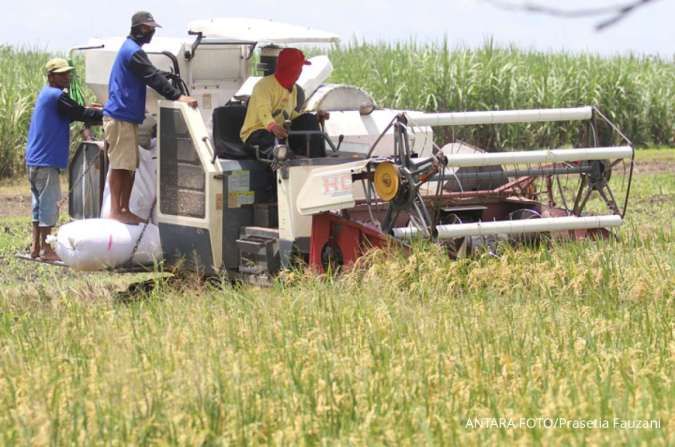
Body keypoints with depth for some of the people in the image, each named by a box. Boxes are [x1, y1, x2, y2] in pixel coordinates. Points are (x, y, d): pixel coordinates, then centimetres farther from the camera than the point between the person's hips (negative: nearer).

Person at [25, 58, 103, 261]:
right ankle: (46, 250, -2)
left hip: (35, 160, 10)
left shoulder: (46, 95, 15)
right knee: (49, 203, -5)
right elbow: (81, 114, -15)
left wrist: (89, 111, 12)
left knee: (40, 203, 14)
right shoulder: (56, 97, -15)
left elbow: (70, 114, 21)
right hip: (46, 161, -10)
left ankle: (36, 247, 18)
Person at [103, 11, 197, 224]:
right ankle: (115, 211, -7)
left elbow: (151, 77, 26)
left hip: (126, 116, 10)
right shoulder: (133, 52, -13)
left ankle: (124, 209, 14)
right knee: (120, 166, -8)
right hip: (120, 117, -10)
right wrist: (178, 96, -28)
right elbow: (153, 77, -22)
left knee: (129, 166, 11)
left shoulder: (130, 49, 21)